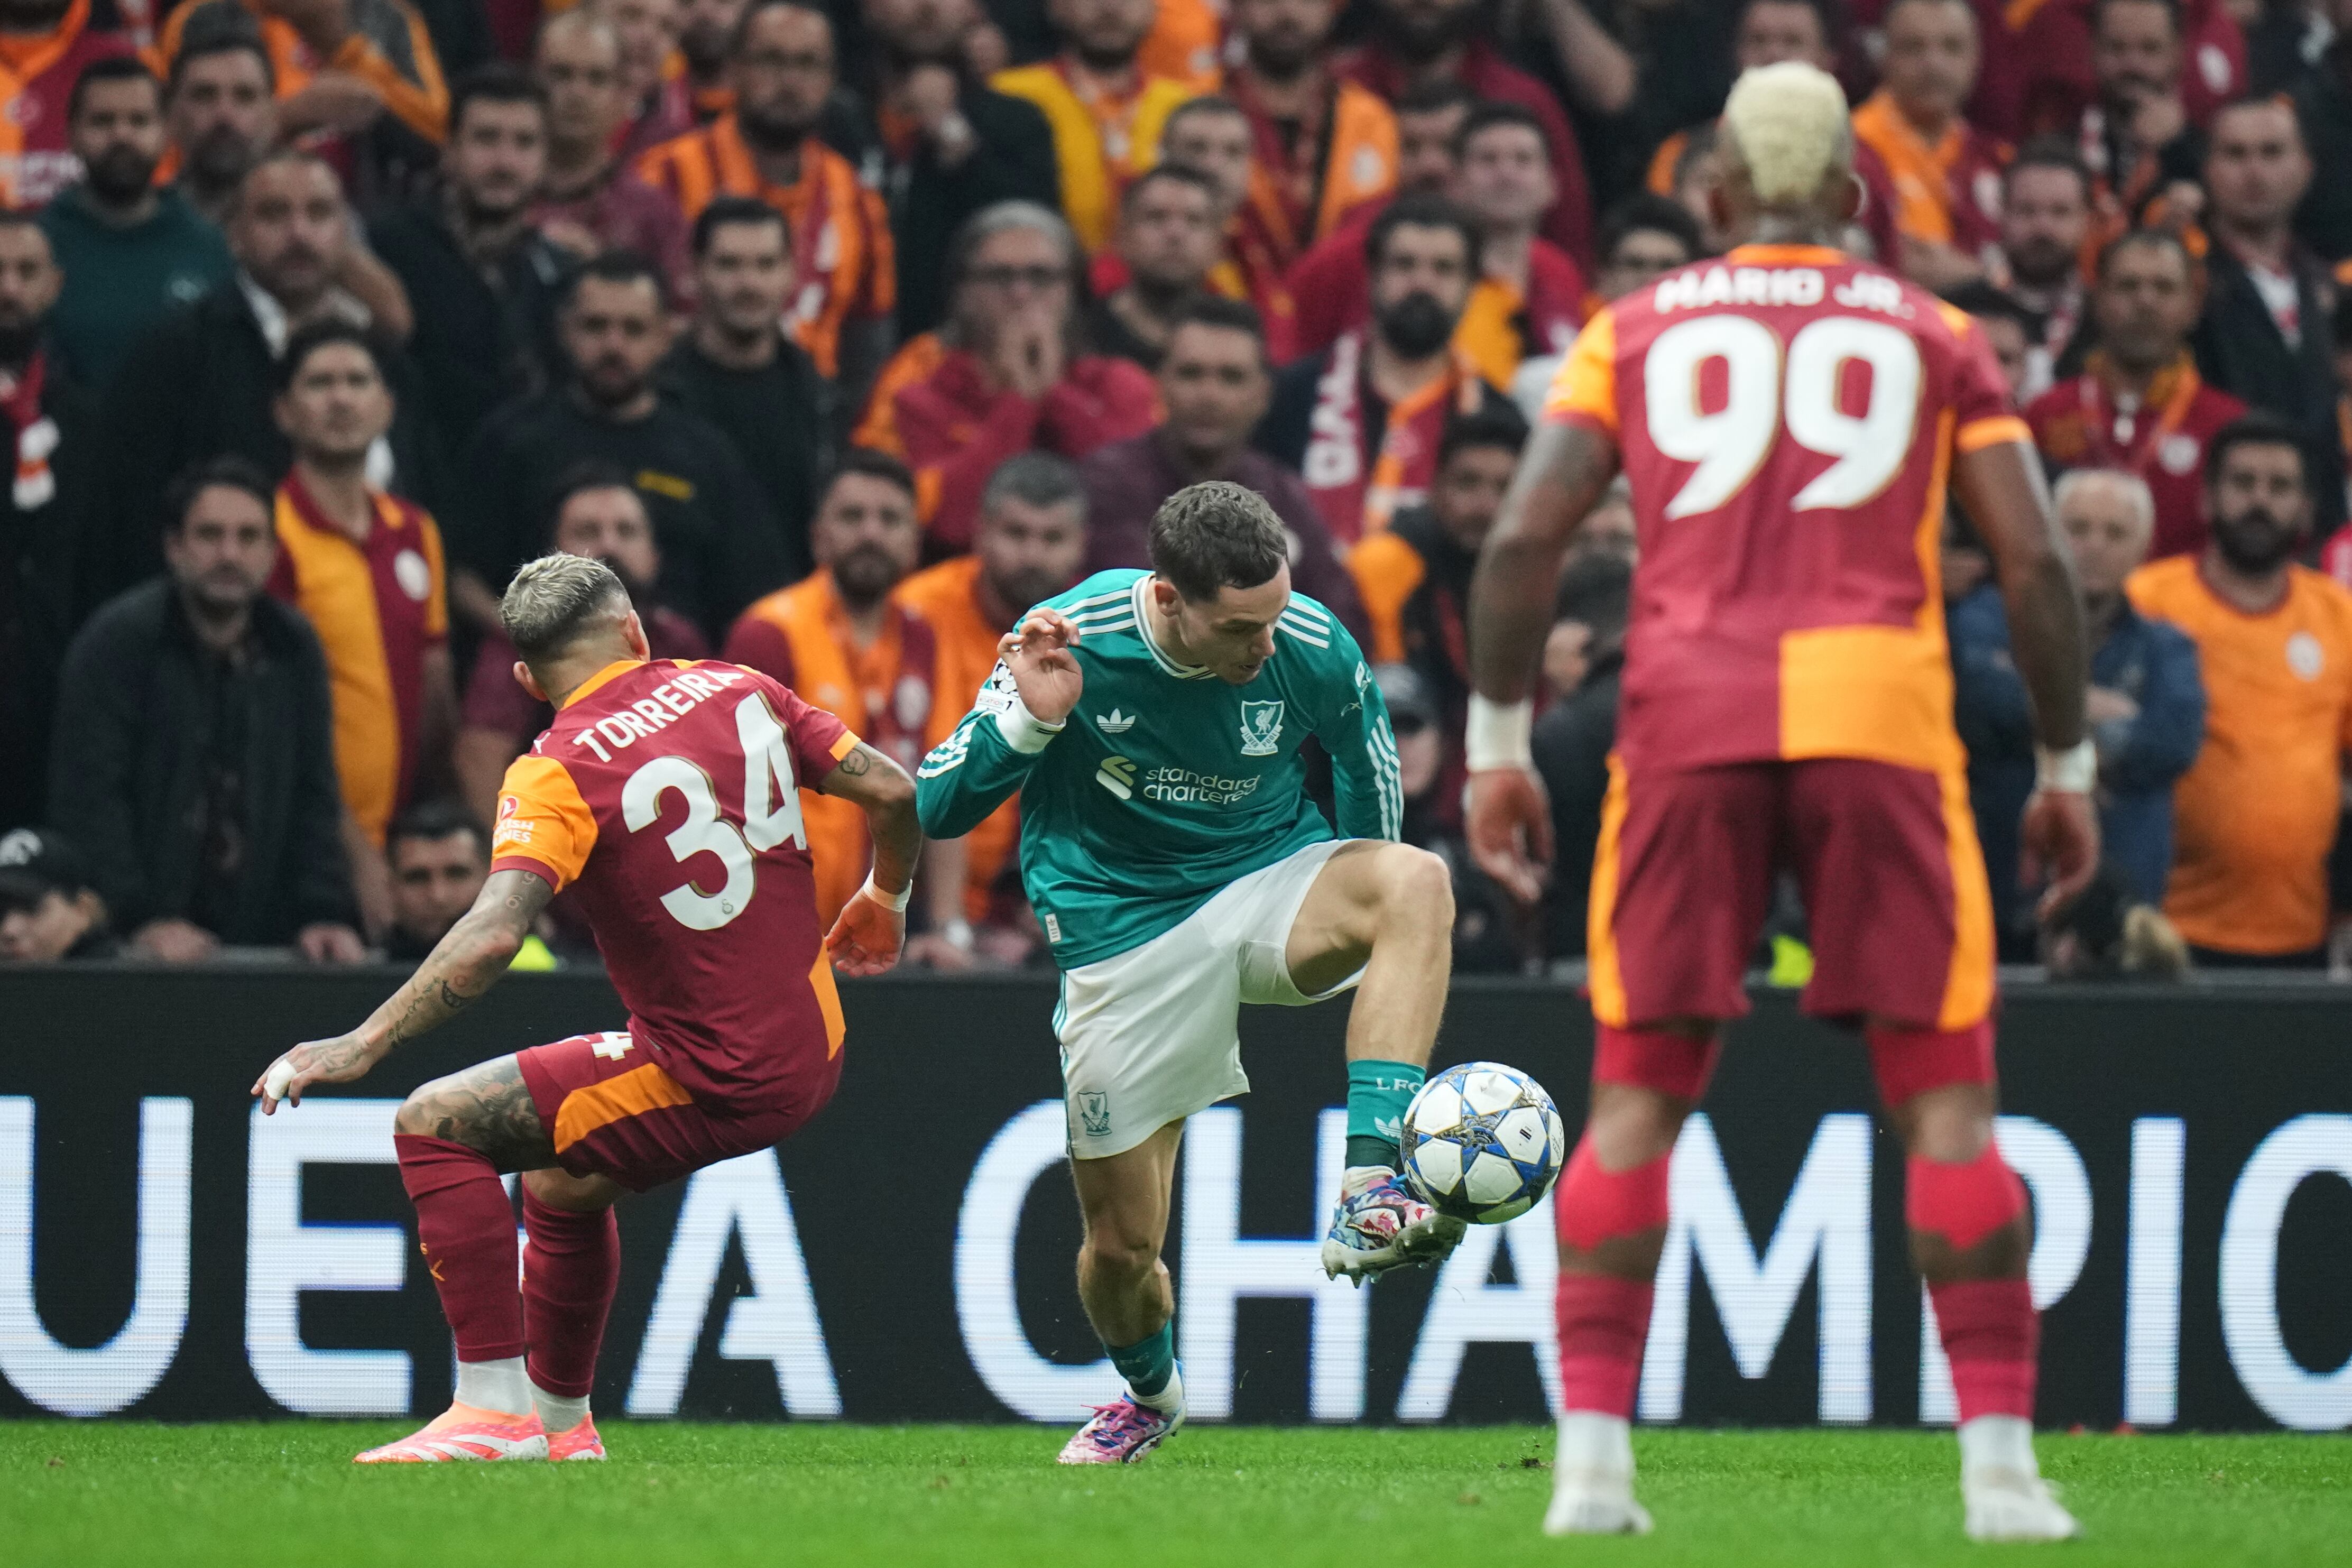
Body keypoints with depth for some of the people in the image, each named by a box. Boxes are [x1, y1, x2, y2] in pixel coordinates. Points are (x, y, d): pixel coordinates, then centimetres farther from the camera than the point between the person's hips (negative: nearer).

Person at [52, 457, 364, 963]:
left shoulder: (295, 649, 9)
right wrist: (140, 919, -22)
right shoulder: (118, 641, -6)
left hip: (257, 939, 4)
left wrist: (325, 915, -5)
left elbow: (314, 798, 9)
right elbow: (87, 801, -13)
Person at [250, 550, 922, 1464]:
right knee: (560, 1174, 29)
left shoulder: (561, 773, -14)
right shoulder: (740, 692, 4)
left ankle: (496, 1409, -9)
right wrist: (883, 901, 27)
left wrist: (362, 1046, -24)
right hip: (811, 1058, 8)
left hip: (714, 1082, -8)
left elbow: (492, 937, -27)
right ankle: (562, 1425, 37)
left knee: (434, 1125, -5)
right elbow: (892, 792, 6)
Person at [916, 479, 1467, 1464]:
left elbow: (1368, 772, 7)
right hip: (1120, 930, 0)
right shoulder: (1068, 639, -19)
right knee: (1121, 1245, 3)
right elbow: (937, 809, -12)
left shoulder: (1315, 653, -17)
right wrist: (1028, 722, -30)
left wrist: (1363, 919, 15)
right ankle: (1149, 1393, 41)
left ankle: (1368, 1199, -40)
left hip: (1270, 878, 1)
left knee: (1418, 880, -34)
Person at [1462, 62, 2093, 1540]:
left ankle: (1593, 1457, -1)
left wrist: (1500, 745, 10)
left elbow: (1525, 541, 4)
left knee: (1639, 1095, 7)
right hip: (1879, 711, -1)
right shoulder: (1933, 336, 14)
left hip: (1689, 718, 1)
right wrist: (2068, 768, 15)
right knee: (1943, 1095, 4)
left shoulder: (1635, 334, 15)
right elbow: (2036, 560, 7)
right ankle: (2001, 1464, -2)